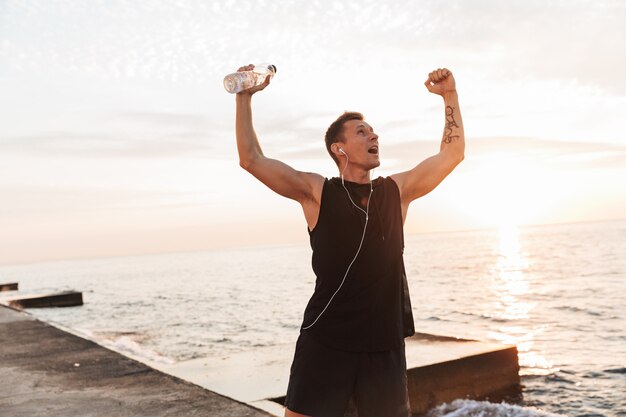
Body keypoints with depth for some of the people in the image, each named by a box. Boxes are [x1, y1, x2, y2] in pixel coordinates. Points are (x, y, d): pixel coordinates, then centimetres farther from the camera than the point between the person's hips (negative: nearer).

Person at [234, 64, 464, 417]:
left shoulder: (396, 190, 10)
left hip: (385, 345, 3)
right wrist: (245, 98, -7)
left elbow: (453, 153, 14)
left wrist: (450, 95, 11)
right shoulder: (318, 193, 0)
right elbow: (252, 160, -5)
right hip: (325, 343, -3)